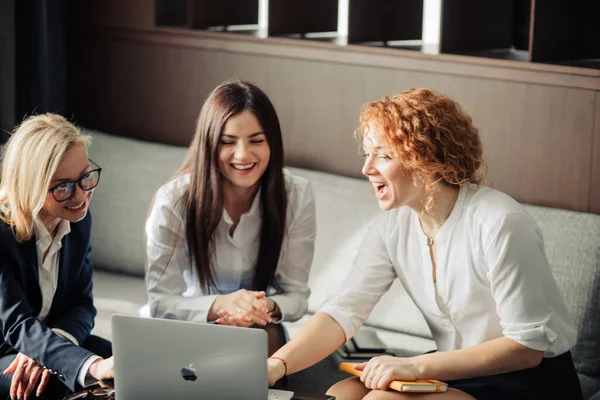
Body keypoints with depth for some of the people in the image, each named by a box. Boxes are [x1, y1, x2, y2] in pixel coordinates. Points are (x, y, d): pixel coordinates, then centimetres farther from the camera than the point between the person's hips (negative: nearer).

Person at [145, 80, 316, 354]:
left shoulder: (297, 196, -13)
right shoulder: (173, 201, -18)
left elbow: (296, 295, -7)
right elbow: (160, 302, -16)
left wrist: (268, 308, -33)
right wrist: (219, 305, -37)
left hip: (261, 328, 2)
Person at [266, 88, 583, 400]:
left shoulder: (499, 224, -22)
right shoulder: (393, 225, -1)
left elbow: (528, 345, -21)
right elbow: (344, 310, -5)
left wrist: (416, 366, -26)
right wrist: (276, 365, -23)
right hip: (459, 374, 6)